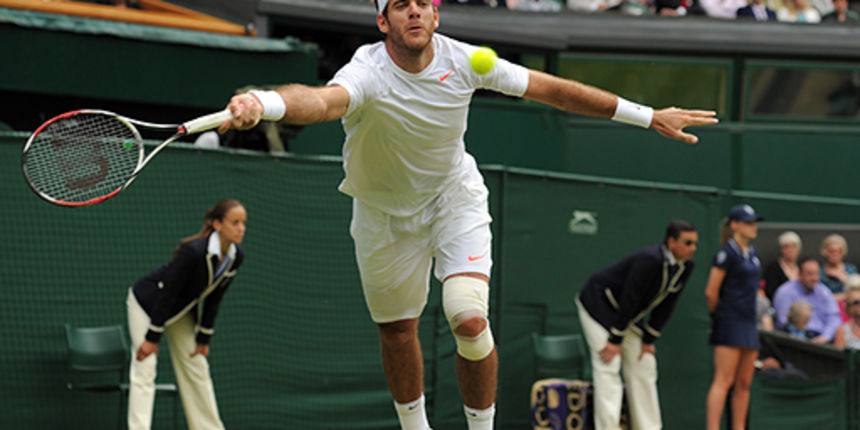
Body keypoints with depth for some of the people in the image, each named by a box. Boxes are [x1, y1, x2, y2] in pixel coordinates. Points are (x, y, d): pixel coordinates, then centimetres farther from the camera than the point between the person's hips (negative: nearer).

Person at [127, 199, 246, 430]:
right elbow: (166, 293, -28)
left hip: (182, 310, 7)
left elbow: (214, 298, -2)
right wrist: (152, 338, -24)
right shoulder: (194, 251, -35)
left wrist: (203, 338, 1)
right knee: (144, 370, -12)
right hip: (148, 302, -7)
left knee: (197, 370, 9)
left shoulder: (237, 257, -14)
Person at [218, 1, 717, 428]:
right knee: (397, 330, 12)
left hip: (455, 198, 1)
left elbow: (550, 88, -9)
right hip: (387, 213, -1)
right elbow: (323, 100, -54)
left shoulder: (461, 60, -19)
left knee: (470, 320, -18)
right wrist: (263, 103, -79)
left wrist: (649, 116, -7)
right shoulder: (368, 75, -31)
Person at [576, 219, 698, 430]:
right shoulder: (649, 260, -32)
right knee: (608, 367, -16)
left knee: (643, 366, 7)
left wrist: (649, 339, 0)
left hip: (629, 315, 9)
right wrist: (615, 340, -25)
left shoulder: (685, 266, -7)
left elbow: (666, 304, 1)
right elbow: (629, 299, -29)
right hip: (598, 304, -9)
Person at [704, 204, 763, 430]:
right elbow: (711, 292, -11)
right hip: (729, 324, -8)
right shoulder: (727, 253, -11)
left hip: (748, 322, 8)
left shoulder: (751, 252, 14)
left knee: (744, 383, 9)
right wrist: (717, 316, 3)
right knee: (724, 380, -13)